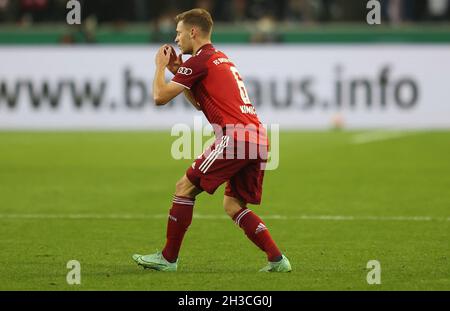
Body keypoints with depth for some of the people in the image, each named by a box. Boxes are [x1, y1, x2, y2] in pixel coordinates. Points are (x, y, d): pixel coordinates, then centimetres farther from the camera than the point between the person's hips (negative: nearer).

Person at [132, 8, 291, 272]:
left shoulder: (200, 61, -3)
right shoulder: (222, 58, 26)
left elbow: (160, 97, -5)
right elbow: (201, 103, 36)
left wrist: (161, 66, 13)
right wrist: (178, 70, 28)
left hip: (235, 136, -9)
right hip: (259, 138, 9)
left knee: (185, 187, 1)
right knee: (233, 205, 14)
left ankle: (168, 258, 4)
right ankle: (277, 259, 3)